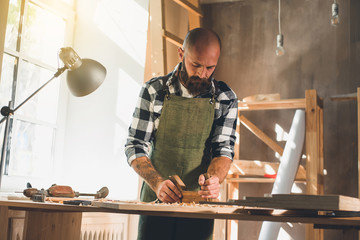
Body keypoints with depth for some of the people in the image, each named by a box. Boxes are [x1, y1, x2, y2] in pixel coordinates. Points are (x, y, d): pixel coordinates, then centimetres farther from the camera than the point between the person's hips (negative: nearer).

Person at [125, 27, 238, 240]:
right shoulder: (154, 91, -2)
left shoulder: (226, 98, 1)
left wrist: (214, 179, -25)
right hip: (156, 199, 0)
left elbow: (224, 149, -3)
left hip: (199, 204, 1)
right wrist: (157, 182, -20)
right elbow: (135, 146, -3)